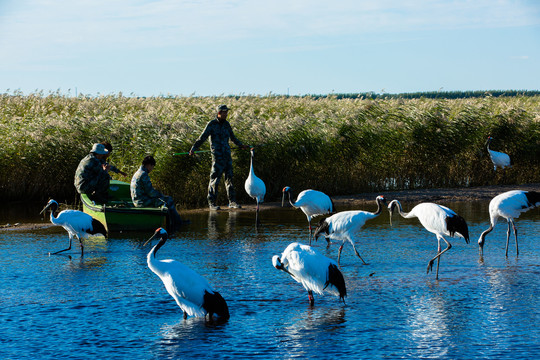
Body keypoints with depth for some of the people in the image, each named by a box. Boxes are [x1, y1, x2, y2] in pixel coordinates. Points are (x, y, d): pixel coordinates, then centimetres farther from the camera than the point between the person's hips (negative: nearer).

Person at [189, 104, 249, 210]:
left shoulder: (226, 124, 14)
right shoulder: (211, 125, -5)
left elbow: (232, 137, 30)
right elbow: (202, 138, -8)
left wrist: (241, 145, 40)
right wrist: (193, 149, -16)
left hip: (227, 155, 6)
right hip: (217, 156, -6)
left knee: (229, 178, 7)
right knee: (215, 179, -6)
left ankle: (232, 201, 12)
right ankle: (211, 203, 0)